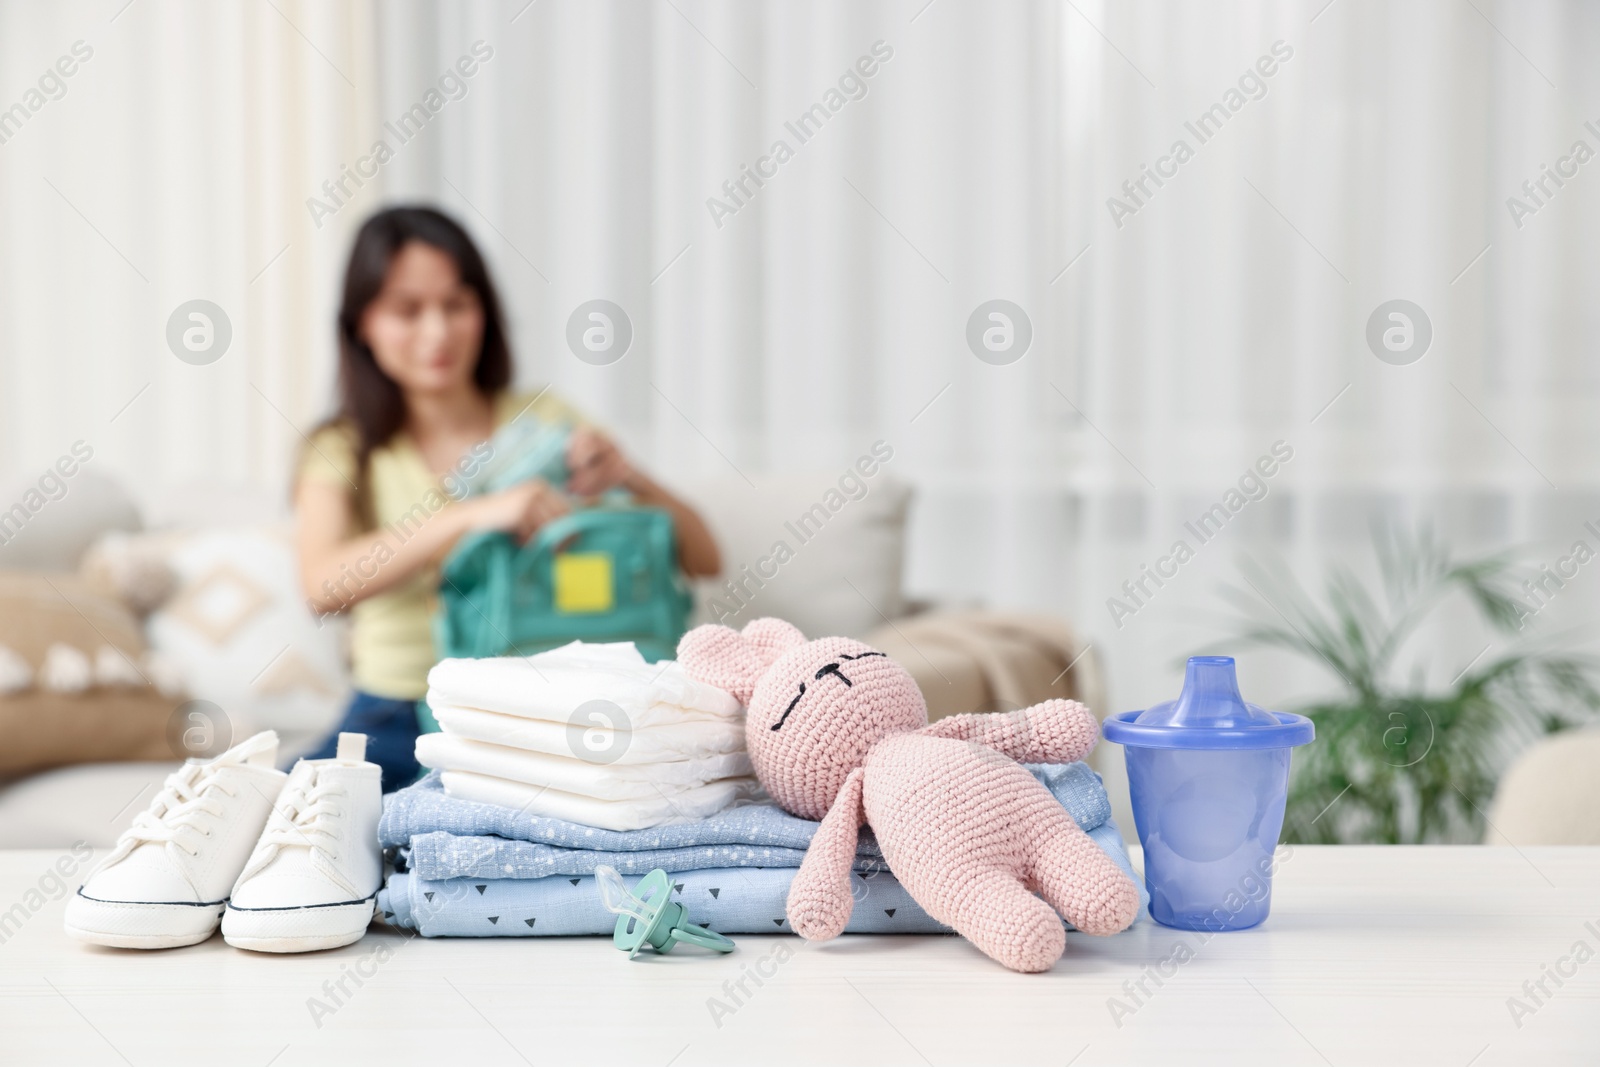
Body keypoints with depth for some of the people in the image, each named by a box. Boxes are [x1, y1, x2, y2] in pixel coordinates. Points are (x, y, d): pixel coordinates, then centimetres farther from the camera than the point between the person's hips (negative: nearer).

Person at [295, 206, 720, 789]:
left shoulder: (543, 422, 9)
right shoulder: (343, 451, 6)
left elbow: (703, 560, 3)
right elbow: (323, 586, -17)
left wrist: (628, 477, -17)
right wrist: (472, 515, -30)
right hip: (396, 715, -1)